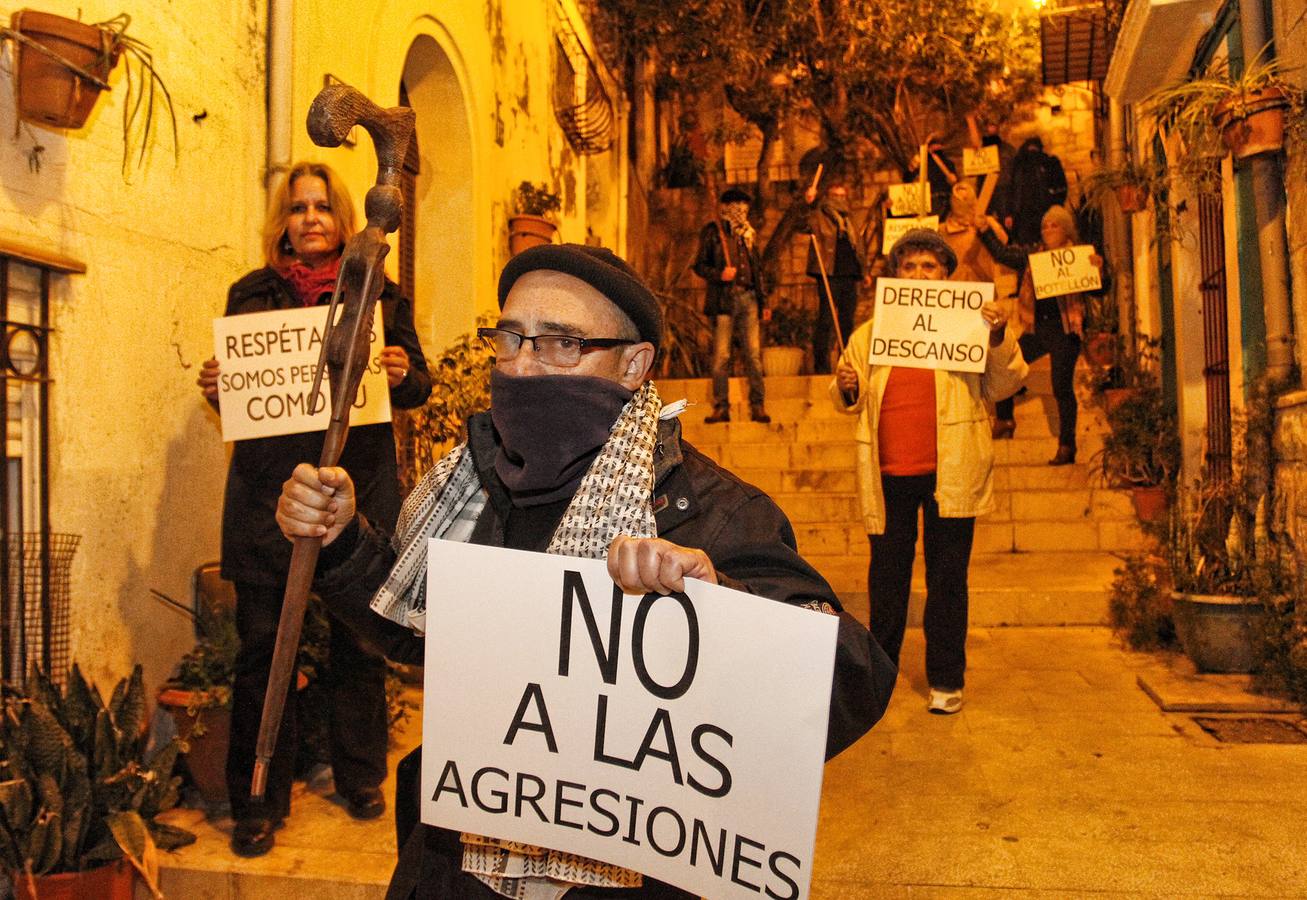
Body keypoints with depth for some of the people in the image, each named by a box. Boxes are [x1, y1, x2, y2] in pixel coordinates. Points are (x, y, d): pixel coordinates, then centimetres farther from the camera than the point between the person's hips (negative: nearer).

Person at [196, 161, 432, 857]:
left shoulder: (380, 295, 10)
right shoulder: (251, 294, 11)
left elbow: (418, 385, 10)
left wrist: (403, 375, -12)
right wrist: (215, 387, -7)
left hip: (359, 487, 0)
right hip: (268, 492, 1)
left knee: (360, 639, 7)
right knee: (262, 643, 2)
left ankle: (361, 776, 27)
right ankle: (259, 800, 18)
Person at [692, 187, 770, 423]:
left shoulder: (748, 232, 21)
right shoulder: (712, 232, 7)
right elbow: (699, 266, 2)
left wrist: (763, 300, 17)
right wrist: (719, 275, -16)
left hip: (749, 298, 4)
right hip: (724, 299, -4)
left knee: (754, 354, -2)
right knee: (721, 356, -5)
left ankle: (757, 406, 2)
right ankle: (721, 407, 2)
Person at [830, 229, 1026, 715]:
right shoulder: (870, 332, 14)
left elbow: (1001, 386, 1)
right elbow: (848, 401, 16)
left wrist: (1000, 337, -14)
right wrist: (846, 388, -7)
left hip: (950, 470, -2)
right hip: (889, 473, 2)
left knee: (947, 578, 6)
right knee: (886, 576, 10)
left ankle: (946, 680, 17)